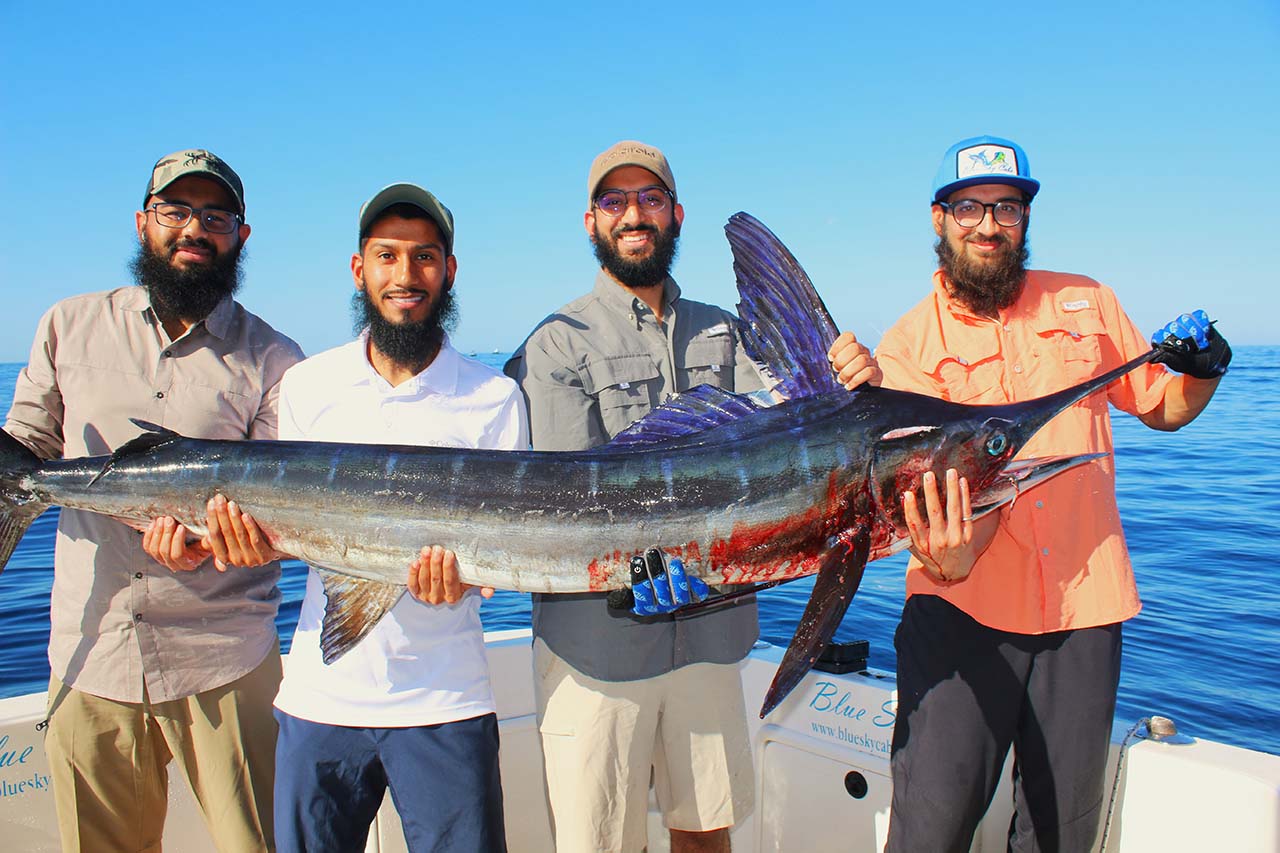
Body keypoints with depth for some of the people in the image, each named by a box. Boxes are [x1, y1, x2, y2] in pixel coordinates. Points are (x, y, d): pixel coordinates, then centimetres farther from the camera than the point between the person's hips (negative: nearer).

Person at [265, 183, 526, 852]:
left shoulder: (494, 397, -3)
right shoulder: (306, 384, 4)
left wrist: (461, 574, -22)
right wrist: (250, 534, -11)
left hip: (443, 702, -2)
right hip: (319, 694, 2)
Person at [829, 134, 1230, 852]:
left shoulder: (1086, 303, 9)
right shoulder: (906, 347, 0)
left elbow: (1167, 410, 18)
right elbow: (964, 480, -9)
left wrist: (1205, 370, -4)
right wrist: (951, 557, -30)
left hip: (1083, 607, 3)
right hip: (963, 607, -2)